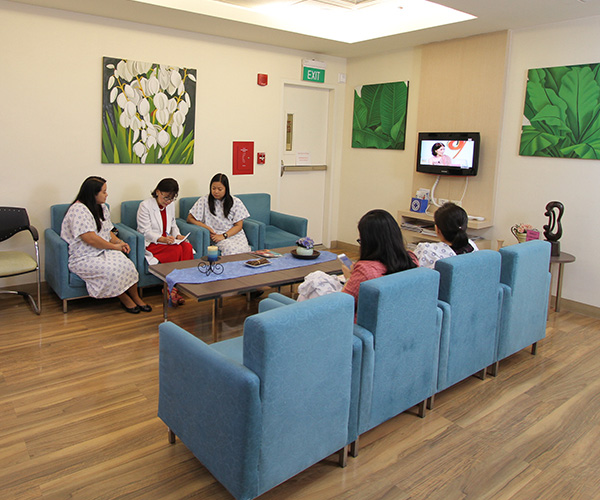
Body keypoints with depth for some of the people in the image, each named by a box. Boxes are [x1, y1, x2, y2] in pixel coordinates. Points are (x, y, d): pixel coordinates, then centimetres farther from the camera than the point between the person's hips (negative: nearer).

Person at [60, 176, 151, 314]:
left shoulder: (101, 207, 14)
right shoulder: (78, 210, -15)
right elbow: (90, 238, -22)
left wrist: (119, 242, -1)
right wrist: (114, 246, -14)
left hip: (105, 251, 7)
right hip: (84, 258, -7)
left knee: (127, 265, -23)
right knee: (111, 270, -33)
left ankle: (136, 298, -8)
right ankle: (124, 299, -9)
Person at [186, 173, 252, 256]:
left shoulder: (236, 202, 7)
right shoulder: (204, 200, 4)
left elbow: (238, 226, 5)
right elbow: (190, 219, 7)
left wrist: (224, 236, -11)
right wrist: (207, 228, -7)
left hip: (235, 233, 2)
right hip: (216, 234, -2)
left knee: (243, 250, -31)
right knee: (231, 249, -34)